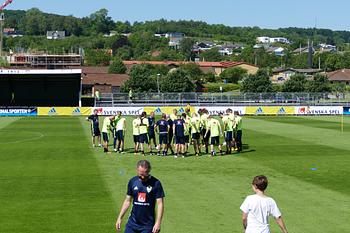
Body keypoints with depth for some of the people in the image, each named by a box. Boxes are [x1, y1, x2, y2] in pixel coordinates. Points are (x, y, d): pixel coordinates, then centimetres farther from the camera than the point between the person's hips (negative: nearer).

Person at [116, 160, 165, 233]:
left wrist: (158, 222, -18)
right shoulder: (132, 181, 3)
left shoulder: (156, 183, -9)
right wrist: (120, 217, 8)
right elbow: (127, 201, 12)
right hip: (133, 222, 3)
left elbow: (160, 203, -10)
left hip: (148, 225, -3)